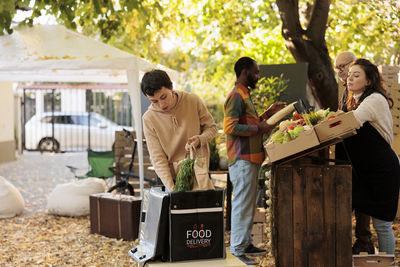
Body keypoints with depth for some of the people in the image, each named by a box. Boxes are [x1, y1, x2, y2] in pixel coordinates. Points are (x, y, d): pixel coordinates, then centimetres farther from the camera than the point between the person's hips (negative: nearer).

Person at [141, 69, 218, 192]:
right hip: (172, 175, 0)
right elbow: (157, 158, -7)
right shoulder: (149, 118, -6)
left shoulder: (193, 101, -4)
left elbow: (212, 127, 8)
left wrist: (199, 140, -15)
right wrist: (171, 188, -18)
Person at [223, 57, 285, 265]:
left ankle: (245, 244, 23)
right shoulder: (236, 96, -14)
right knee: (242, 204, -8)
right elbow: (230, 127, -22)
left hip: (249, 159, 11)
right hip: (242, 160, -11)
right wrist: (259, 128, -18)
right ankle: (237, 250, -5)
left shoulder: (244, 95, 19)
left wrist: (267, 114, 18)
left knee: (247, 204, 15)